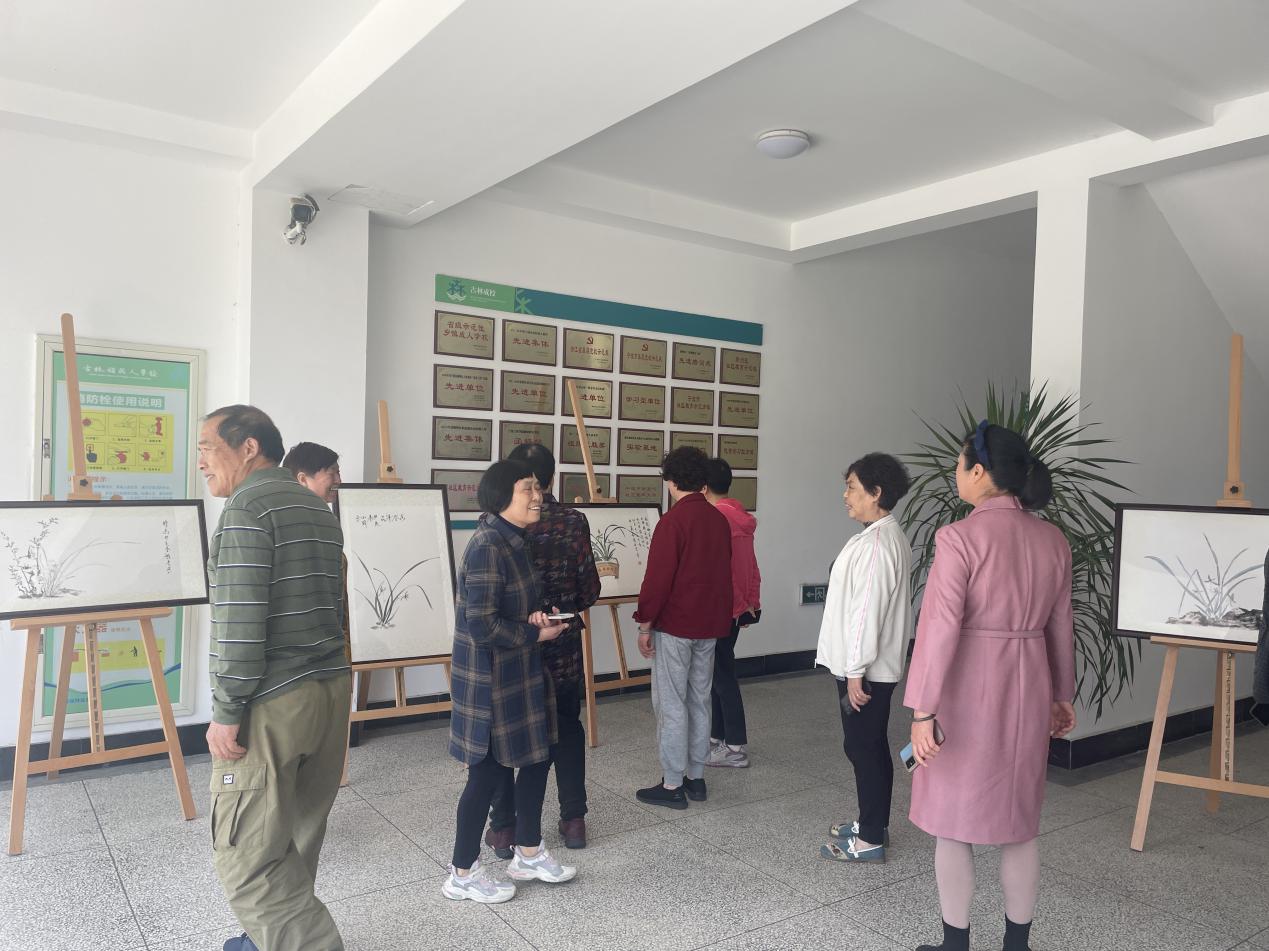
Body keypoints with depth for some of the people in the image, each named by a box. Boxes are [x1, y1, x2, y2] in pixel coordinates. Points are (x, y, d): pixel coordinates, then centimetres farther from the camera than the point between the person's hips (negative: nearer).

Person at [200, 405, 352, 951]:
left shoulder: (248, 506, -12)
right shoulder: (318, 509, 15)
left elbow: (239, 619, -19)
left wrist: (226, 712, -14)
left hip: (272, 704, -9)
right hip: (331, 690, 9)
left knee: (246, 858, 0)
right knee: (295, 843, 19)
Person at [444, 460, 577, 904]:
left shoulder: (513, 542, 8)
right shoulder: (488, 547, -23)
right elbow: (482, 624, -26)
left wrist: (535, 617, -1)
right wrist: (535, 634, -14)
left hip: (520, 673, 9)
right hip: (491, 679, -9)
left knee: (538, 756, 16)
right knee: (490, 772, 4)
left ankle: (528, 853, 34)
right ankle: (463, 874, 23)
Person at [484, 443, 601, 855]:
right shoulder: (573, 522, -9)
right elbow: (589, 591, -6)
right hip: (562, 648, 2)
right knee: (567, 729, 18)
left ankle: (503, 828, 20)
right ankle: (573, 819, 26)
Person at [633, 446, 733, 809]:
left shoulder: (672, 522, -16)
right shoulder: (720, 520, 6)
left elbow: (657, 578, -18)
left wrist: (645, 625, -10)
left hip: (674, 627, -7)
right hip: (709, 626, 7)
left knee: (671, 705, 1)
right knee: (699, 701, 15)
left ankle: (672, 785, 7)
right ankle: (696, 778, 24)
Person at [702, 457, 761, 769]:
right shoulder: (741, 518, 10)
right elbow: (751, 567, 14)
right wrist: (750, 603, 17)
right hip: (739, 606, 9)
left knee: (722, 675, -1)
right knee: (718, 672, 16)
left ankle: (736, 747, 6)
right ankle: (716, 736, 26)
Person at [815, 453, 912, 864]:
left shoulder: (877, 543, -21)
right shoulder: (889, 536, 12)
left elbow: (868, 611, -23)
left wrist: (856, 671, -20)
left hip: (866, 668, -10)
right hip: (875, 665, 10)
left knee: (863, 748, 0)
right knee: (872, 746, 18)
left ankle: (871, 839, 10)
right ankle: (873, 823, 30)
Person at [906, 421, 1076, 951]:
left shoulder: (960, 537, -17)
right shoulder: (1053, 540, 3)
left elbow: (940, 627, -20)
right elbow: (1060, 625, 10)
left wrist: (922, 710, -16)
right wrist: (1061, 695, 21)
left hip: (967, 691, -6)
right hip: (1027, 691, 6)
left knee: (954, 824, 10)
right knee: (1019, 825, 18)